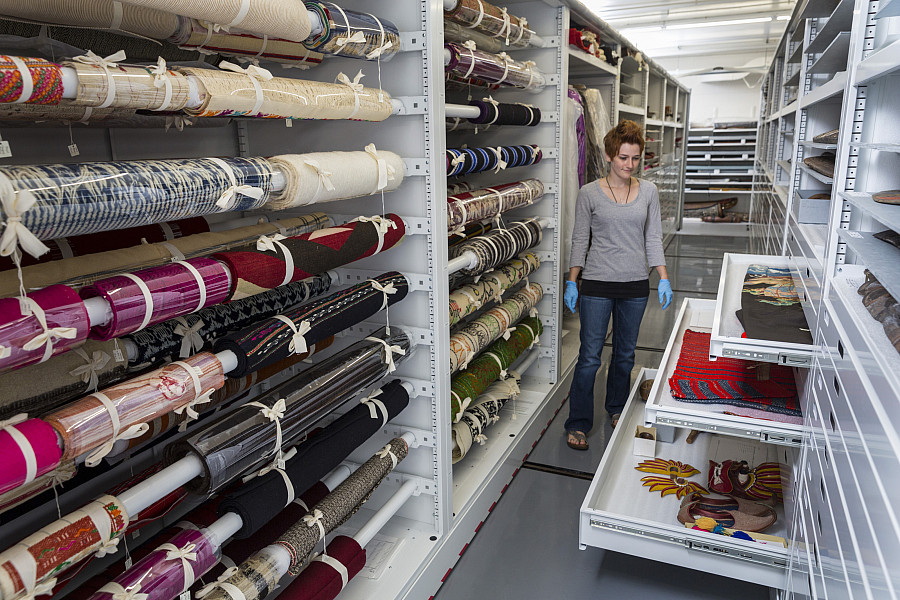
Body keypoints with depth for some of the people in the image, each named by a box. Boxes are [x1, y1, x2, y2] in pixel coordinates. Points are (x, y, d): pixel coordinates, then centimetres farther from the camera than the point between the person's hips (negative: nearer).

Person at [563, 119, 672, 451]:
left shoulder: (648, 192, 5)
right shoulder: (589, 194, -3)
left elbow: (653, 239, 8)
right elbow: (580, 240, 0)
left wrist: (664, 279, 1)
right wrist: (571, 282, -4)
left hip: (635, 286, 3)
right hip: (597, 285, -3)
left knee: (625, 353, 15)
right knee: (590, 356, -2)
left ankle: (616, 409, 36)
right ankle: (578, 423, 11)